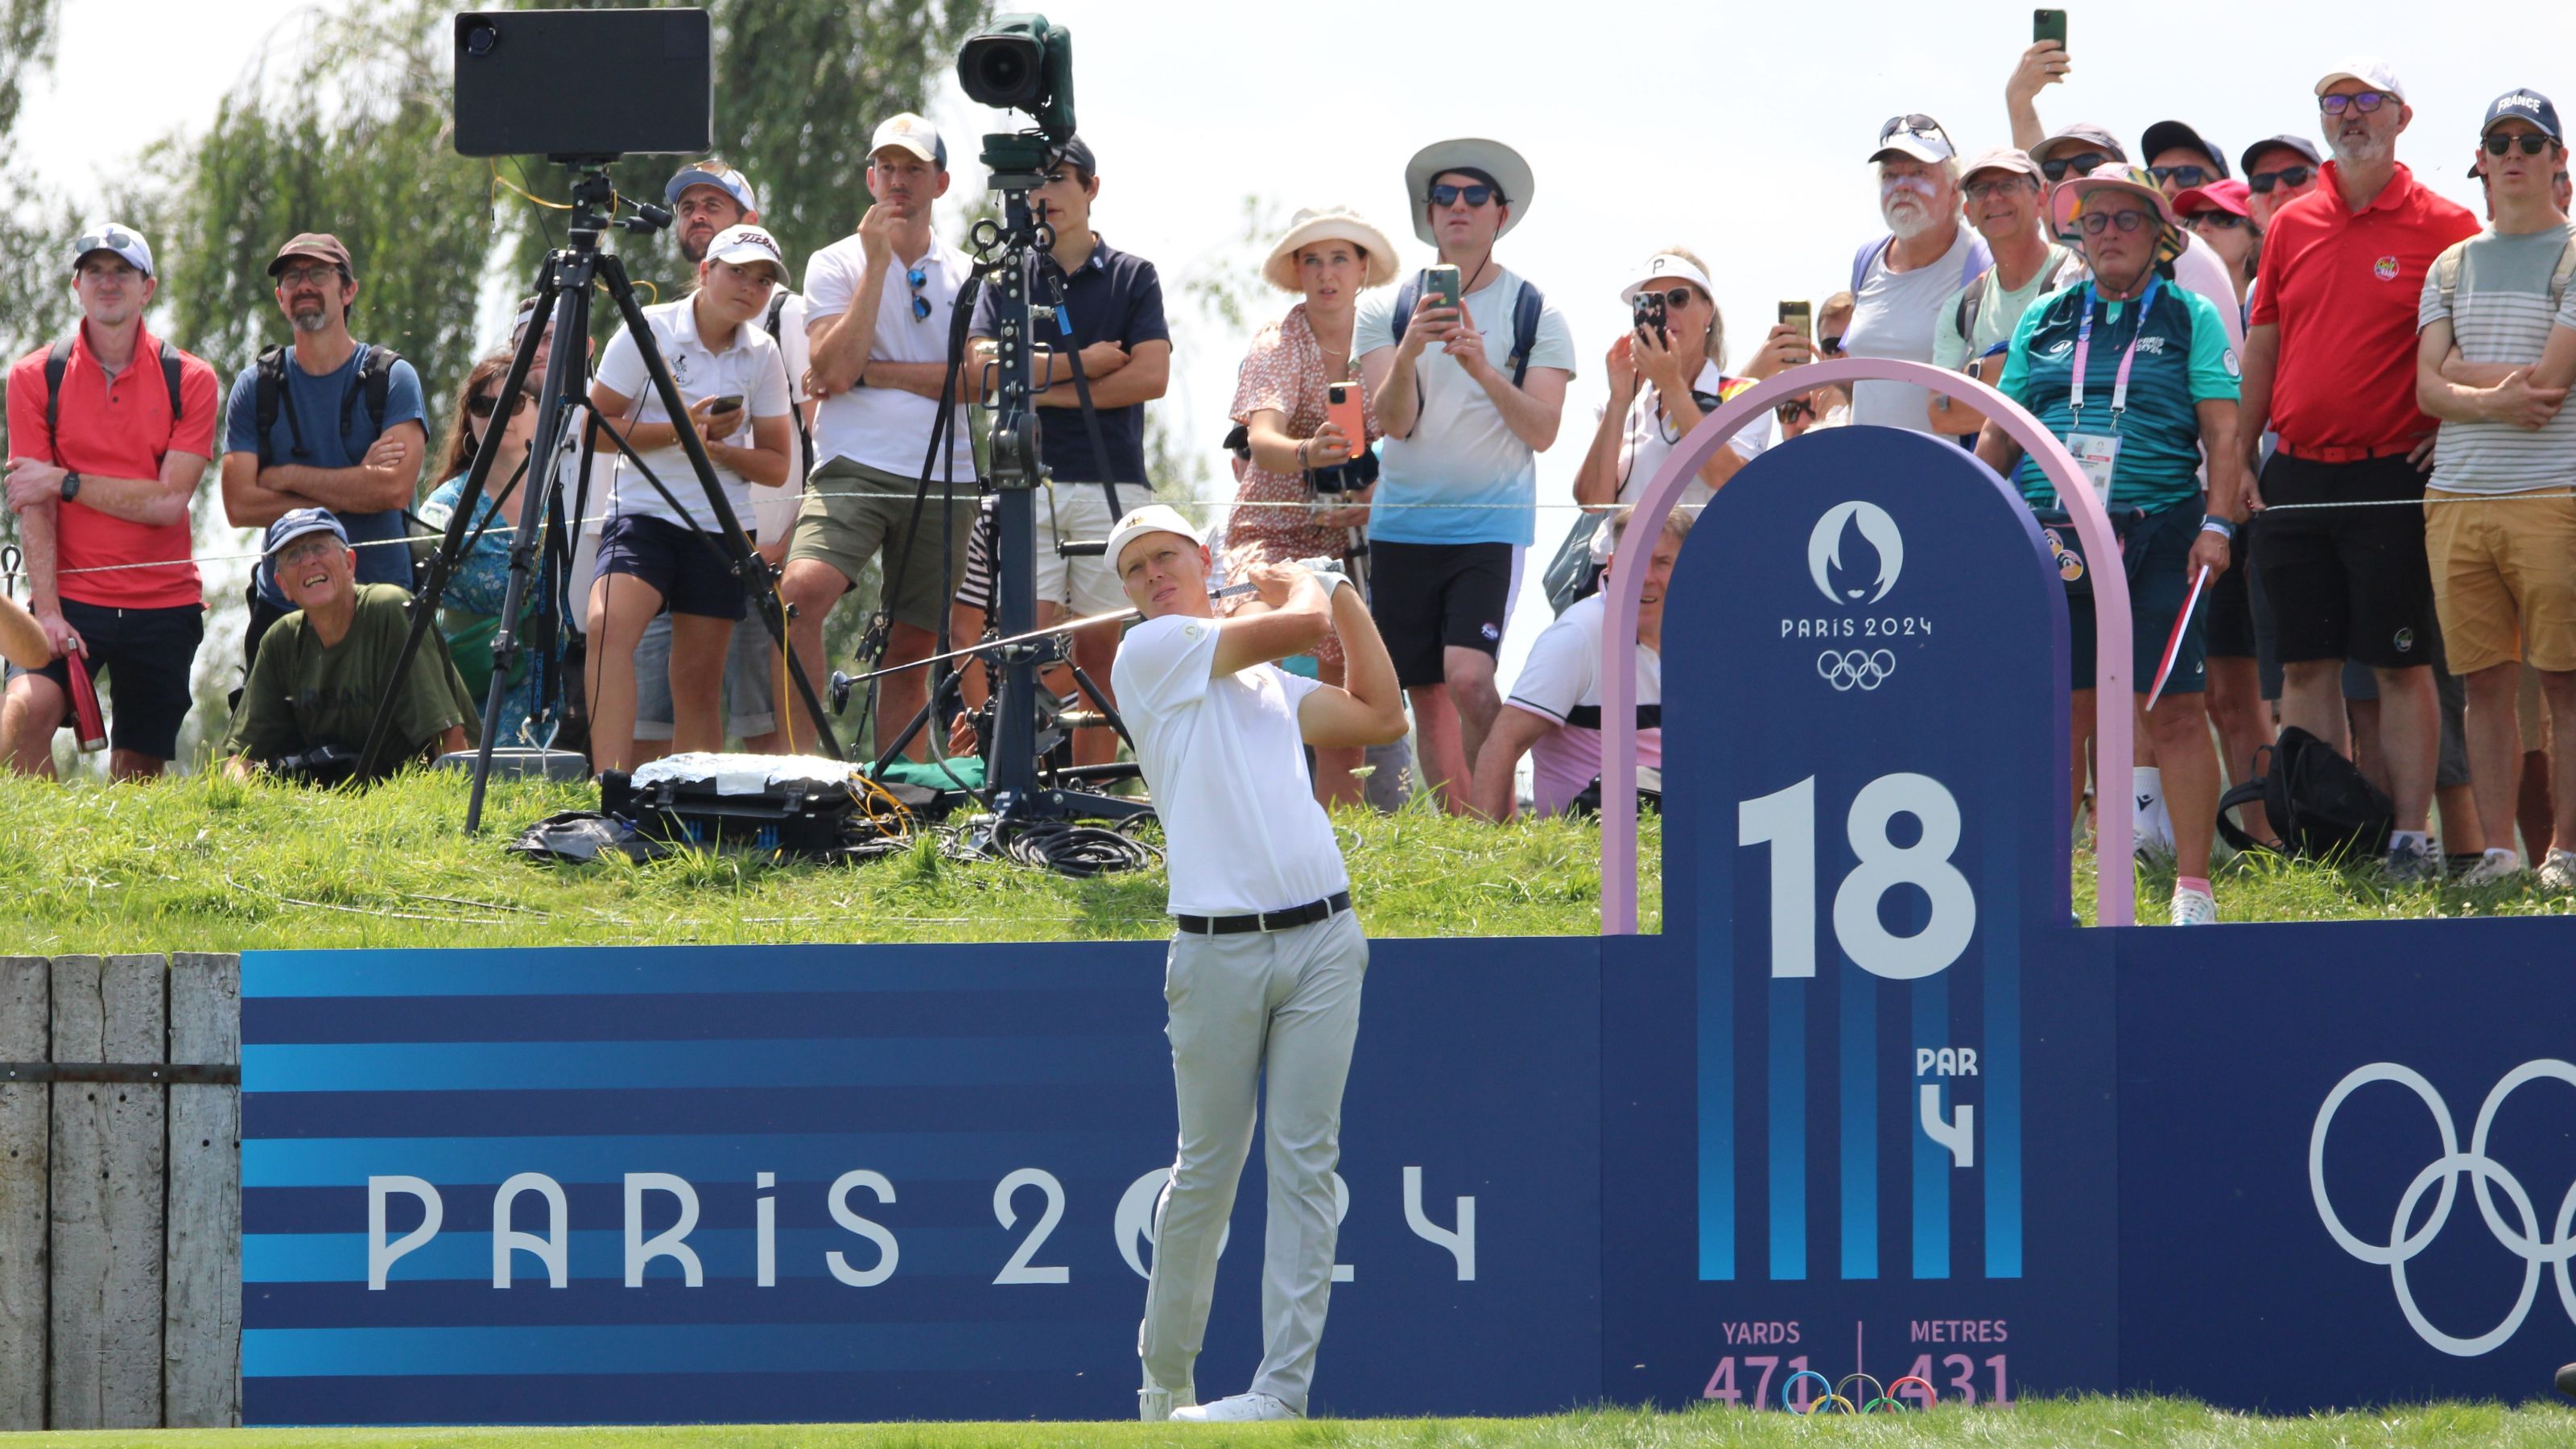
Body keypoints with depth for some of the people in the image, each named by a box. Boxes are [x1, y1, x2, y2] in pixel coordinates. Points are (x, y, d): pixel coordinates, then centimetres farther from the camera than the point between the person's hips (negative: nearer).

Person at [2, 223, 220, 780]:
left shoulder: (189, 380, 2)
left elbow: (170, 500, -7)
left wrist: (65, 483, -12)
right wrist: (48, 610, -15)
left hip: (162, 603, 1)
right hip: (71, 596, -1)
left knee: (138, 770, 2)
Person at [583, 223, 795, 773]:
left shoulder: (761, 355, 8)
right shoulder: (649, 331, -2)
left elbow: (776, 465, 9)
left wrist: (718, 447, -10)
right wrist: (680, 429, -15)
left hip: (721, 527, 4)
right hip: (643, 515, -4)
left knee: (700, 684, 3)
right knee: (609, 625, -29)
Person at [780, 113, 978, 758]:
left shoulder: (967, 275, 13)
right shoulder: (837, 265, 7)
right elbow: (835, 369, -8)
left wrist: (871, 371, -8)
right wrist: (878, 263, -8)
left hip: (943, 479, 3)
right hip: (854, 468, -3)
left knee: (913, 647, 4)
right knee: (802, 590, -28)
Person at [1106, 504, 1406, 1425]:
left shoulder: (1270, 686, 23)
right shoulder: (1150, 653, 4)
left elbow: (1381, 717, 19)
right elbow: (1298, 625, 1)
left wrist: (1341, 592, 24)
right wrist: (1309, 591, 23)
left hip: (1323, 937, 4)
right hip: (1218, 949, -4)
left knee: (1305, 1161, -5)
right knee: (1208, 1170, 0)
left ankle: (1284, 1386, -8)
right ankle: (1164, 1379, 14)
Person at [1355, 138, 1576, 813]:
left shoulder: (1536, 314, 3)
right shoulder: (1387, 312, 8)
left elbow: (1541, 431, -4)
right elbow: (1395, 421, -4)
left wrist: (1482, 368, -20)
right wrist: (1409, 353, -23)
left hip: (1492, 524, -3)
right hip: (1404, 523, 3)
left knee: (1468, 678, -19)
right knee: (1425, 693, 5)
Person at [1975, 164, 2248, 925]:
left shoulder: (2191, 318, 7)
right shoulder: (2044, 321, 16)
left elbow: (2222, 431, 1)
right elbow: (2000, 437, 18)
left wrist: (2216, 523, -11)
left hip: (2156, 534, -3)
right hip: (2050, 536, 3)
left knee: (2173, 710, -7)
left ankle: (2193, 885, -4)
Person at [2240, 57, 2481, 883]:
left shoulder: (2441, 228, -2)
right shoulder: (2292, 227, 11)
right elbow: (2262, 346, 15)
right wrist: (2240, 456, 11)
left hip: (2392, 473, -4)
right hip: (2297, 473, 4)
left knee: (2402, 664, -3)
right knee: (2306, 665, 6)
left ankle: (2411, 838, 0)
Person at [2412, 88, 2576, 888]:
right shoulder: (2451, 267, 18)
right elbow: (2428, 387, 7)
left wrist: (2461, 371, 1)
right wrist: (2491, 400, -12)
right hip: (2458, 494, 5)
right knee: (2485, 680, 3)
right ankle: (2497, 847, 5)